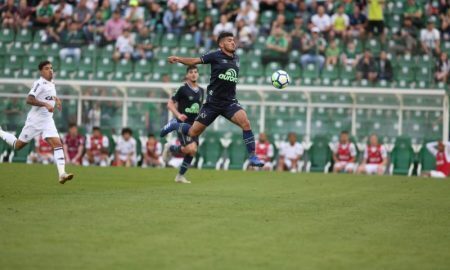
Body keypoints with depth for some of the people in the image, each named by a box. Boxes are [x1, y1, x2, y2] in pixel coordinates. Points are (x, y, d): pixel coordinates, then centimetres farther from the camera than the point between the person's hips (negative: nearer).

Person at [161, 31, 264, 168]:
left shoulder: (236, 58, 8)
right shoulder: (216, 56, -8)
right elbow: (195, 61, -10)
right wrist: (178, 59, -22)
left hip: (230, 102, 4)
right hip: (213, 102, -4)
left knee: (245, 122, -21)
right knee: (194, 132, 3)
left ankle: (252, 157, -13)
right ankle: (174, 126, 34)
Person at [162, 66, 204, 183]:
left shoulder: (201, 91, 12)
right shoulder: (183, 89, -7)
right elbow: (170, 104, -6)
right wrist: (178, 115, -21)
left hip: (194, 125, 6)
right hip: (183, 123, -6)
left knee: (192, 152, 0)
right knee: (191, 148, -22)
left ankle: (180, 176, 15)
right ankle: (170, 148, 6)